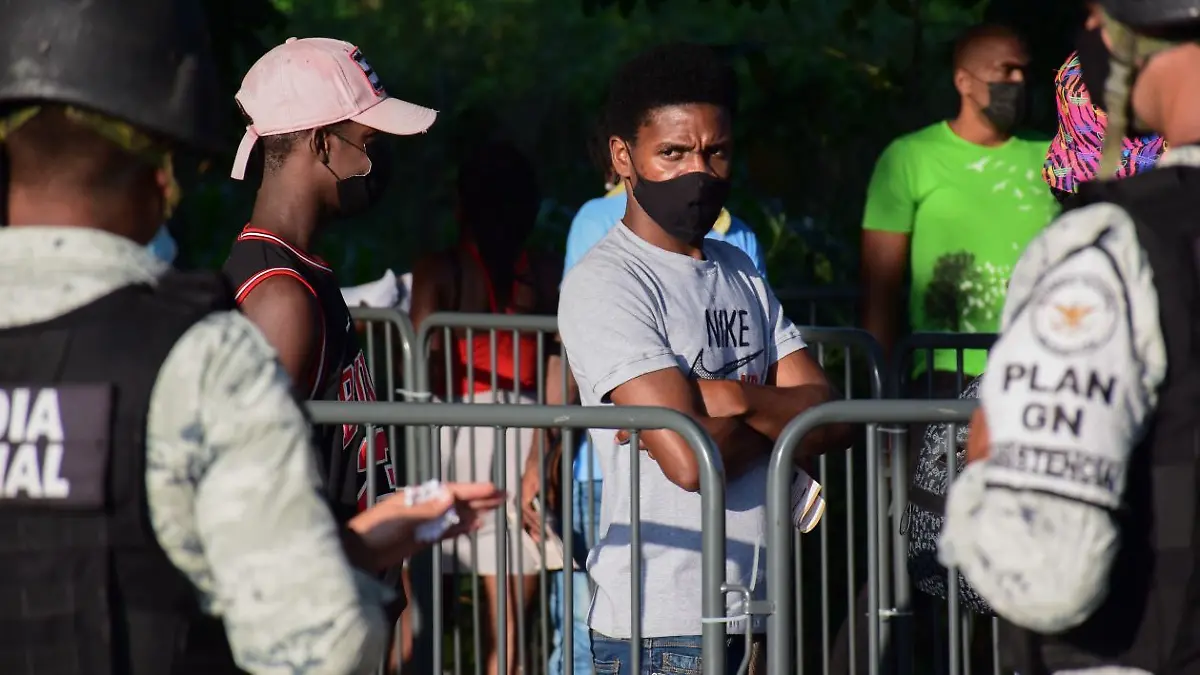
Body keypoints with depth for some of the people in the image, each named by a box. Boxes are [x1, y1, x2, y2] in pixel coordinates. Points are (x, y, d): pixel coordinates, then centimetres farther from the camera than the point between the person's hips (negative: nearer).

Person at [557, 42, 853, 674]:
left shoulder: (740, 272, 14)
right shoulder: (603, 286, -11)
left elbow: (831, 423, 6)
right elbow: (689, 459, -20)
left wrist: (741, 400, -13)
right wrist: (779, 417, -1)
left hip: (756, 615, 7)